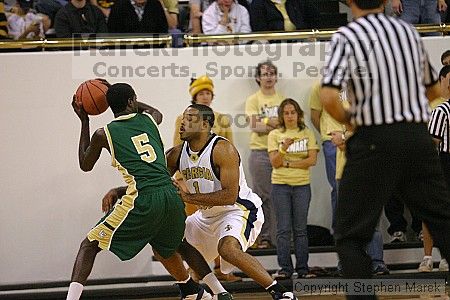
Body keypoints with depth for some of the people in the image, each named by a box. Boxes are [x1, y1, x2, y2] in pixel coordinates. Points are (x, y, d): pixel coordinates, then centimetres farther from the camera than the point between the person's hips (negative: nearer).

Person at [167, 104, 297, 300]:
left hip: (240, 209, -9)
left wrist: (189, 197, -30)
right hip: (207, 215, 9)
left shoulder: (223, 149, -24)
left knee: (228, 248, -36)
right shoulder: (177, 154, -3)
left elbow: (230, 196, -30)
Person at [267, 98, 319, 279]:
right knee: (283, 229, -2)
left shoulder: (307, 134, 5)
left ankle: (302, 268, 5)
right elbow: (275, 163, -5)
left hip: (302, 185, 1)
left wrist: (288, 163, -9)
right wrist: (284, 148, -23)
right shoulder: (275, 135, 3)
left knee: (301, 229, 3)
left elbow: (312, 160, -5)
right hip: (280, 185, 0)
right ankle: (285, 268, 1)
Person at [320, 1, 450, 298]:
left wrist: (348, 119, 2)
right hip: (419, 136, 4)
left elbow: (328, 96, -16)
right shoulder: (409, 31, 11)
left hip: (375, 140, -4)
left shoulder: (347, 36, -5)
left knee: (351, 235, 6)